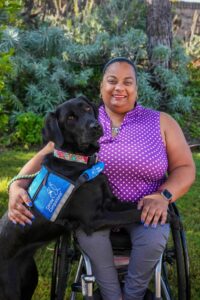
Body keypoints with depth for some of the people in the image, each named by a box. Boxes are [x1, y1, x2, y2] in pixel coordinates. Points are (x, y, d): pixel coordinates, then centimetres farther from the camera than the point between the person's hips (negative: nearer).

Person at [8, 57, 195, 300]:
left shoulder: (161, 123, 0)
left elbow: (185, 168, 0)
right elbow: (45, 157, -3)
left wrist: (164, 196, -21)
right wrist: (18, 186, -24)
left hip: (144, 208, 0)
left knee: (154, 238, -32)